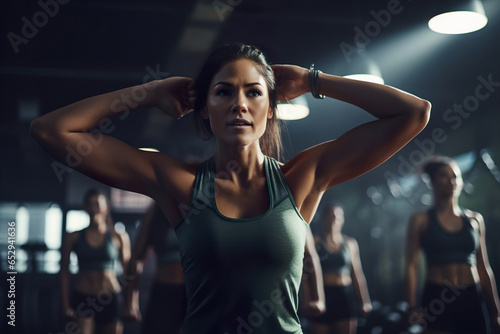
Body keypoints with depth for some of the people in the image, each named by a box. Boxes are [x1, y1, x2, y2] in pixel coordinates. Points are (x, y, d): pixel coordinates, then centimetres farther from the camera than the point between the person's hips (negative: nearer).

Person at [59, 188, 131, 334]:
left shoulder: (119, 238, 3)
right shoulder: (73, 238, 4)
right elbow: (64, 272, 5)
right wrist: (66, 304, -1)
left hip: (111, 300, 1)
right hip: (82, 299, -1)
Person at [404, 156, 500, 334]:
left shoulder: (475, 220, 11)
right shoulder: (420, 220, 2)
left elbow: (484, 269, 13)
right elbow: (411, 265, -4)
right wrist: (412, 306, -16)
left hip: (472, 300, 3)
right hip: (436, 299, -3)